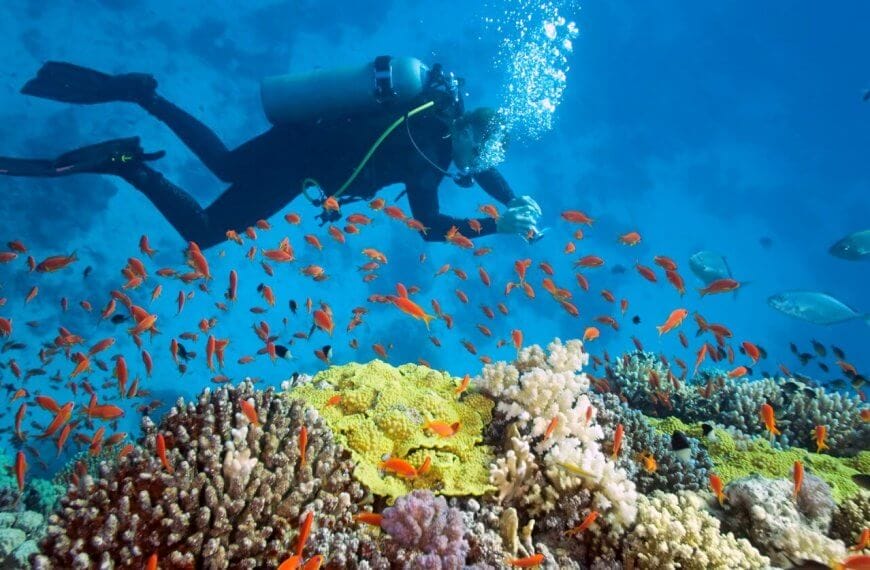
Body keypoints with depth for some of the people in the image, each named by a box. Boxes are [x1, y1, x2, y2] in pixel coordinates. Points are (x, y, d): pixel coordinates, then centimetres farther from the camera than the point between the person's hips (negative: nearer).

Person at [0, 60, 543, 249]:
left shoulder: (443, 123, 3)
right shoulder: (424, 147, -21)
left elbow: (481, 167, 19)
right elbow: (430, 226, -25)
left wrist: (518, 203, 6)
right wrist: (498, 226, -20)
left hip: (301, 135, 9)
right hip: (298, 157, -9)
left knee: (224, 165, 31)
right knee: (204, 230, -8)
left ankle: (139, 91, 24)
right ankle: (126, 162, -8)